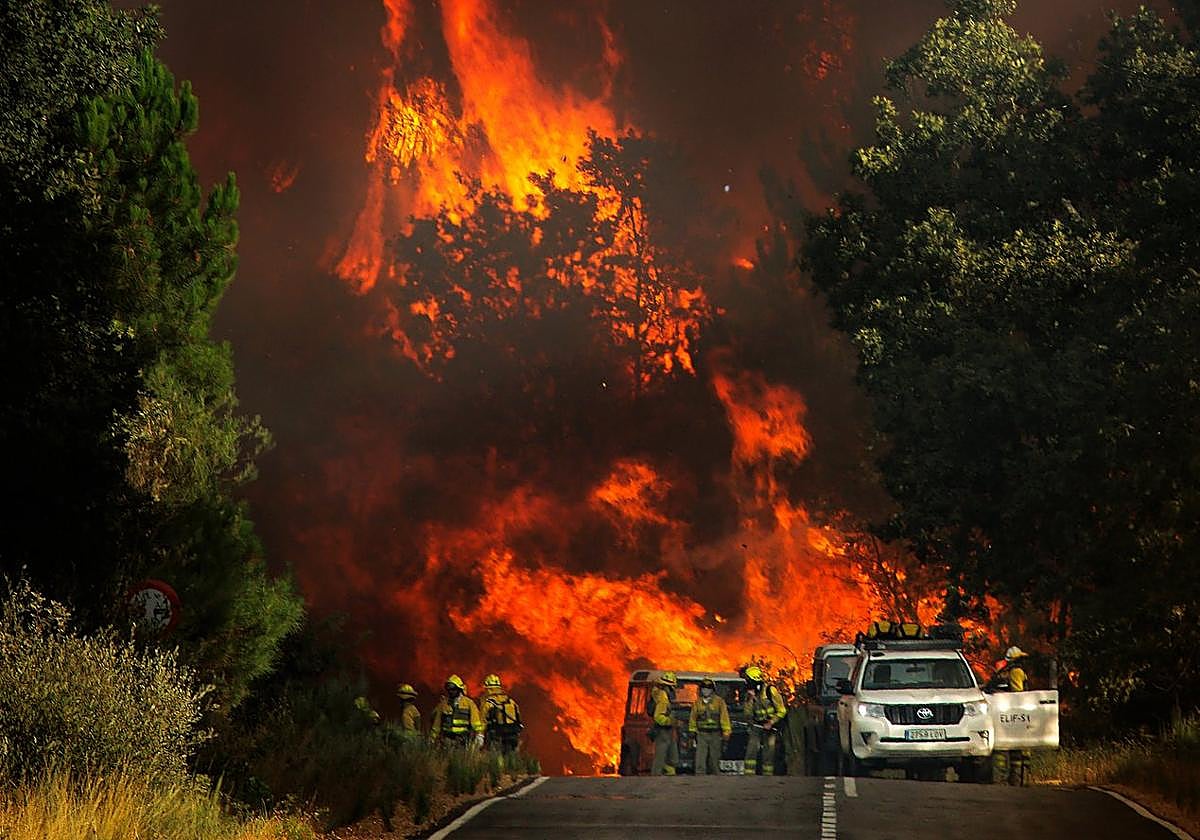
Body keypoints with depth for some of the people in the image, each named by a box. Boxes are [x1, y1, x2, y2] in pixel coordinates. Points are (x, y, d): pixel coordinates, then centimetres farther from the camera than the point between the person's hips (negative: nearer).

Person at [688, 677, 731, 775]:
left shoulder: (719, 701, -1)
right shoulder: (698, 702, 8)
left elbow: (724, 718, -3)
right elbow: (693, 718, 16)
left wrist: (726, 734, -7)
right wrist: (692, 732, 14)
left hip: (715, 734, -2)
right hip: (701, 734, 2)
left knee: (714, 759, 6)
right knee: (700, 759, -9)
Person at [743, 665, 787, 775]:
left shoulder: (770, 690, -8)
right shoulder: (751, 693, 9)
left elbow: (782, 711, -7)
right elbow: (748, 713, 4)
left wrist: (771, 723, -14)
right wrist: (751, 699, -8)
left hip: (769, 728, -4)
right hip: (756, 728, 4)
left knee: (768, 755, -2)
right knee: (751, 751, -8)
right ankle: (748, 775, -10)